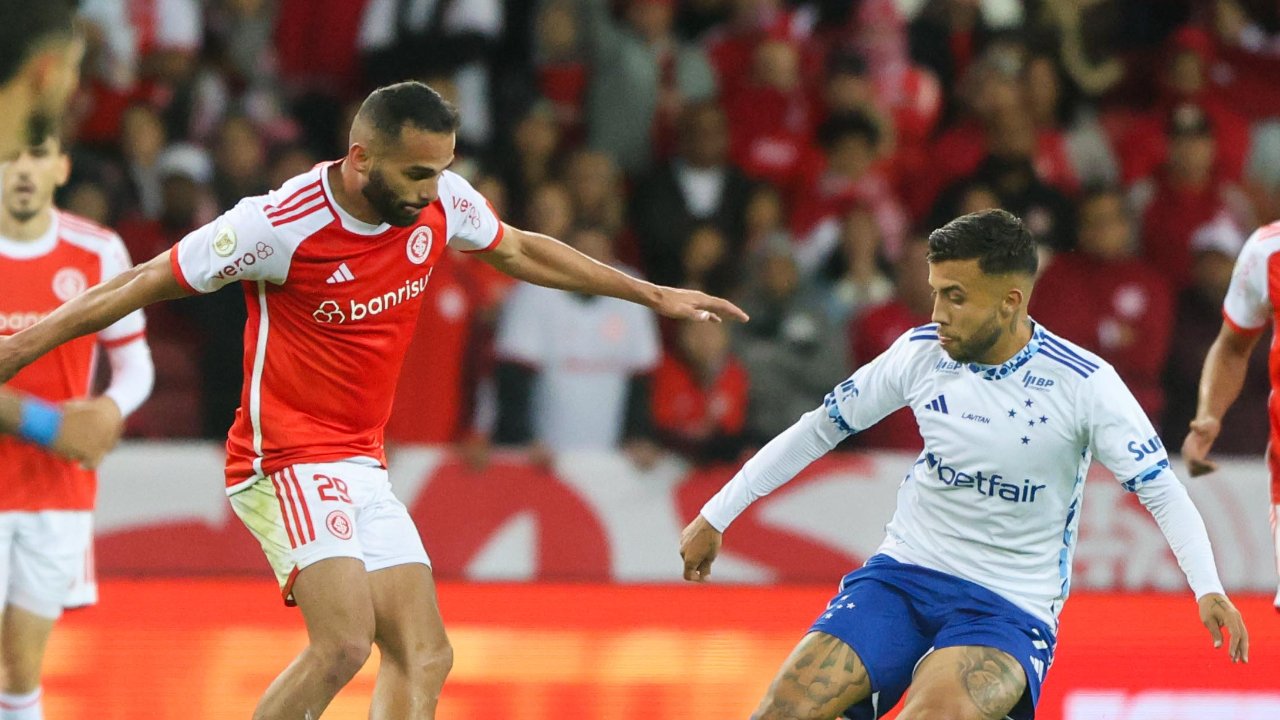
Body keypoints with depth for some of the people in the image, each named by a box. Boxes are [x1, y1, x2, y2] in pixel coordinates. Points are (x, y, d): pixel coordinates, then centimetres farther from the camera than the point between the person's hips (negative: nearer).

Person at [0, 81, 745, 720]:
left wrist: (650, 294, 26)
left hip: (364, 467, 8)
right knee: (344, 643, -23)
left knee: (425, 658, 1)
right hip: (289, 460, -8)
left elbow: (520, 250, 19)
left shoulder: (443, 202, -2)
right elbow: (145, 285, -11)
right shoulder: (280, 223, -20)